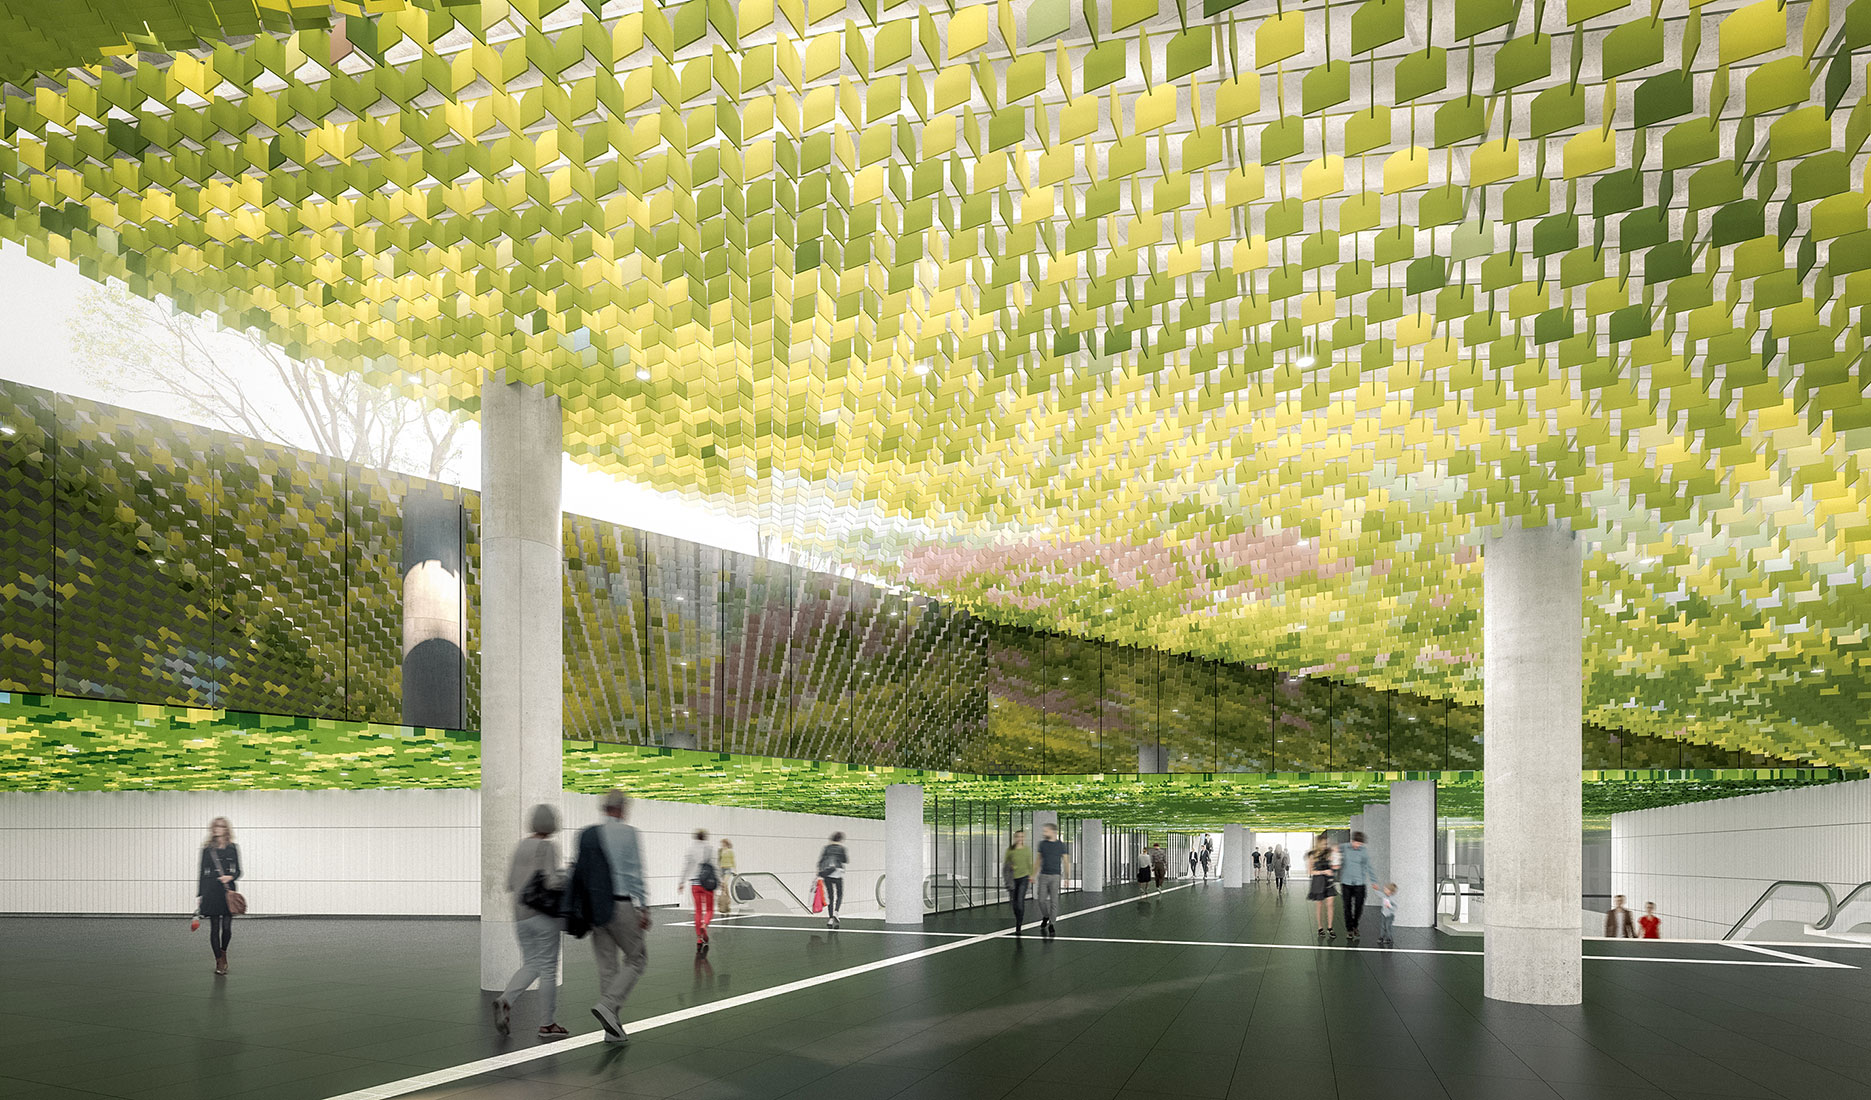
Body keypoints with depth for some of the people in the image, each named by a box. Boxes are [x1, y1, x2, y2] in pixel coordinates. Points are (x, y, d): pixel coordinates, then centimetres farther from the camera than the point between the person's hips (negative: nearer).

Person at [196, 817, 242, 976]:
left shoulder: (233, 848, 5)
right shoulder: (207, 849, 5)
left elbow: (238, 870, 8)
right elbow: (202, 872, 6)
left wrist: (231, 877, -15)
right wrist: (199, 895, 3)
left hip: (228, 890, 0)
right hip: (211, 890, 0)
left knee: (227, 927, -4)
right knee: (214, 928, 1)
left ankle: (223, 952, 25)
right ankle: (219, 961, 11)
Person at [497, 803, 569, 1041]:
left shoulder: (520, 846, 9)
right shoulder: (548, 847, -11)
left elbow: (510, 884, 10)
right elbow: (552, 882, -20)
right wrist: (568, 876, -3)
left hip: (521, 914, 6)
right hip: (544, 914, -6)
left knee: (530, 965, 14)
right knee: (548, 967, 3)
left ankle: (505, 1001, -11)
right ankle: (547, 1024, 9)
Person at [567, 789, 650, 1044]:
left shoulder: (587, 835, 9)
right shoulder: (627, 833, -7)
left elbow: (580, 870, 10)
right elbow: (634, 872, -10)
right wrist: (644, 908, -7)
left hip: (593, 908, 6)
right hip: (620, 905, -6)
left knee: (606, 965, 10)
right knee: (637, 959, 7)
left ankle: (613, 1029, 11)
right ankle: (607, 1004, -12)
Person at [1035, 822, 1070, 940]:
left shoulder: (1061, 845, -3)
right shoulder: (1042, 844, 4)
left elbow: (1066, 861, 0)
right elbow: (1039, 860, 12)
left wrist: (1067, 877, -7)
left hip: (1055, 876, -2)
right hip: (1043, 876, 2)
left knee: (1054, 901, -3)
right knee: (1042, 900, 0)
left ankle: (1052, 924, 8)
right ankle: (1045, 917, 28)